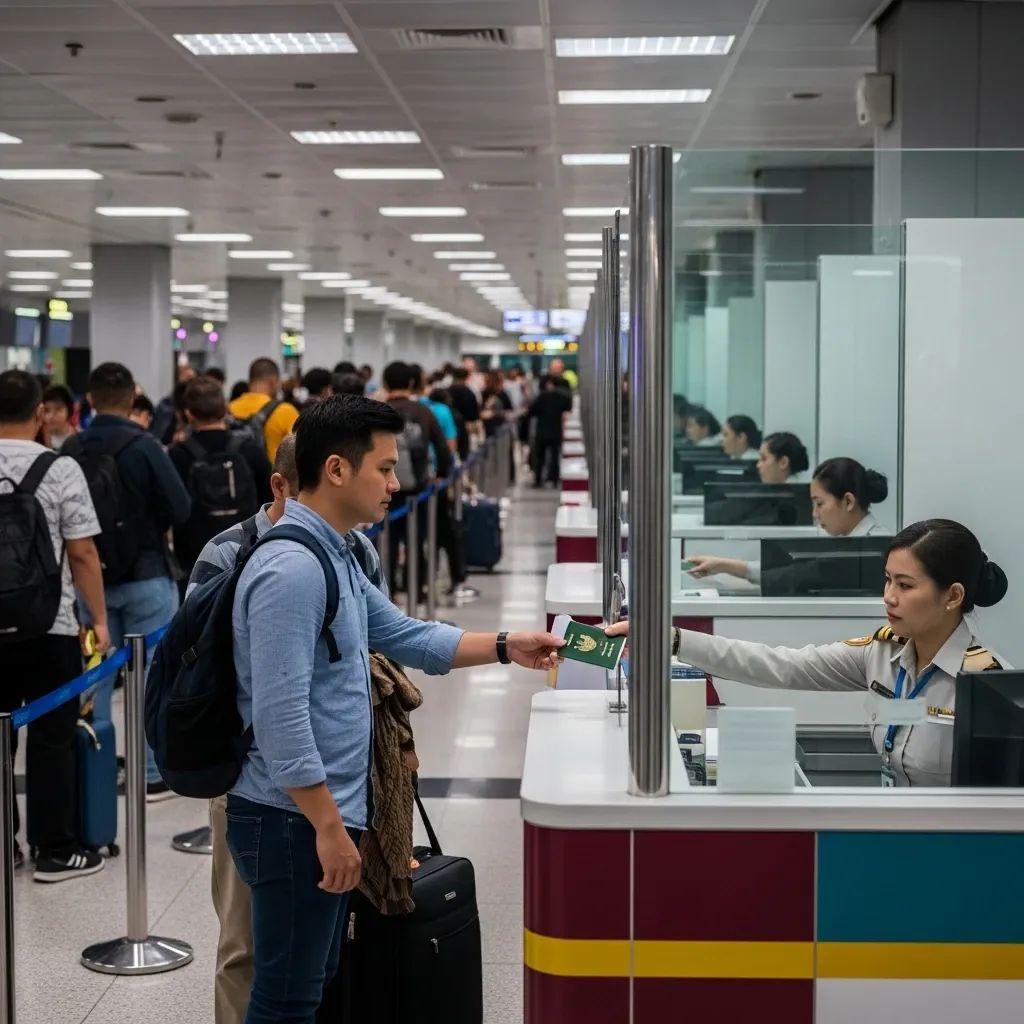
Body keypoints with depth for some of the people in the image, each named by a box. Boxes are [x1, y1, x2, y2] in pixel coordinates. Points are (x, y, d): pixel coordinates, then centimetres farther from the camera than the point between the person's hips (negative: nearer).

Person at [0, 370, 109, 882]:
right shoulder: (60, 470, -10)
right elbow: (82, 554, -9)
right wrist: (99, 618, 1)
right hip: (48, 627, -4)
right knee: (51, 739, 4)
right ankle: (56, 851, 10)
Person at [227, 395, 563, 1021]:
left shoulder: (336, 558, 11)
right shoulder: (291, 570, -21)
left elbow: (404, 635, 23)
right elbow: (281, 717, -25)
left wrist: (506, 648, 17)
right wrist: (329, 827, -22)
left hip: (327, 813, 10)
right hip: (297, 821, -10)